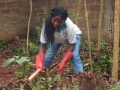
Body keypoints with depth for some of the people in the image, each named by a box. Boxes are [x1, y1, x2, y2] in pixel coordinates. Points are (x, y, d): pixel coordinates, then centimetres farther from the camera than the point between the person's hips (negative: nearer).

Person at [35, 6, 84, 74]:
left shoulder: (69, 25, -42)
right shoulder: (47, 25, -36)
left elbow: (72, 45, -31)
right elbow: (43, 45, -28)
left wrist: (63, 63, -40)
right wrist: (40, 62, -42)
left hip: (74, 35, -3)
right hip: (56, 37, 3)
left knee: (74, 55, -22)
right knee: (48, 55, -4)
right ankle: (41, 72, 20)